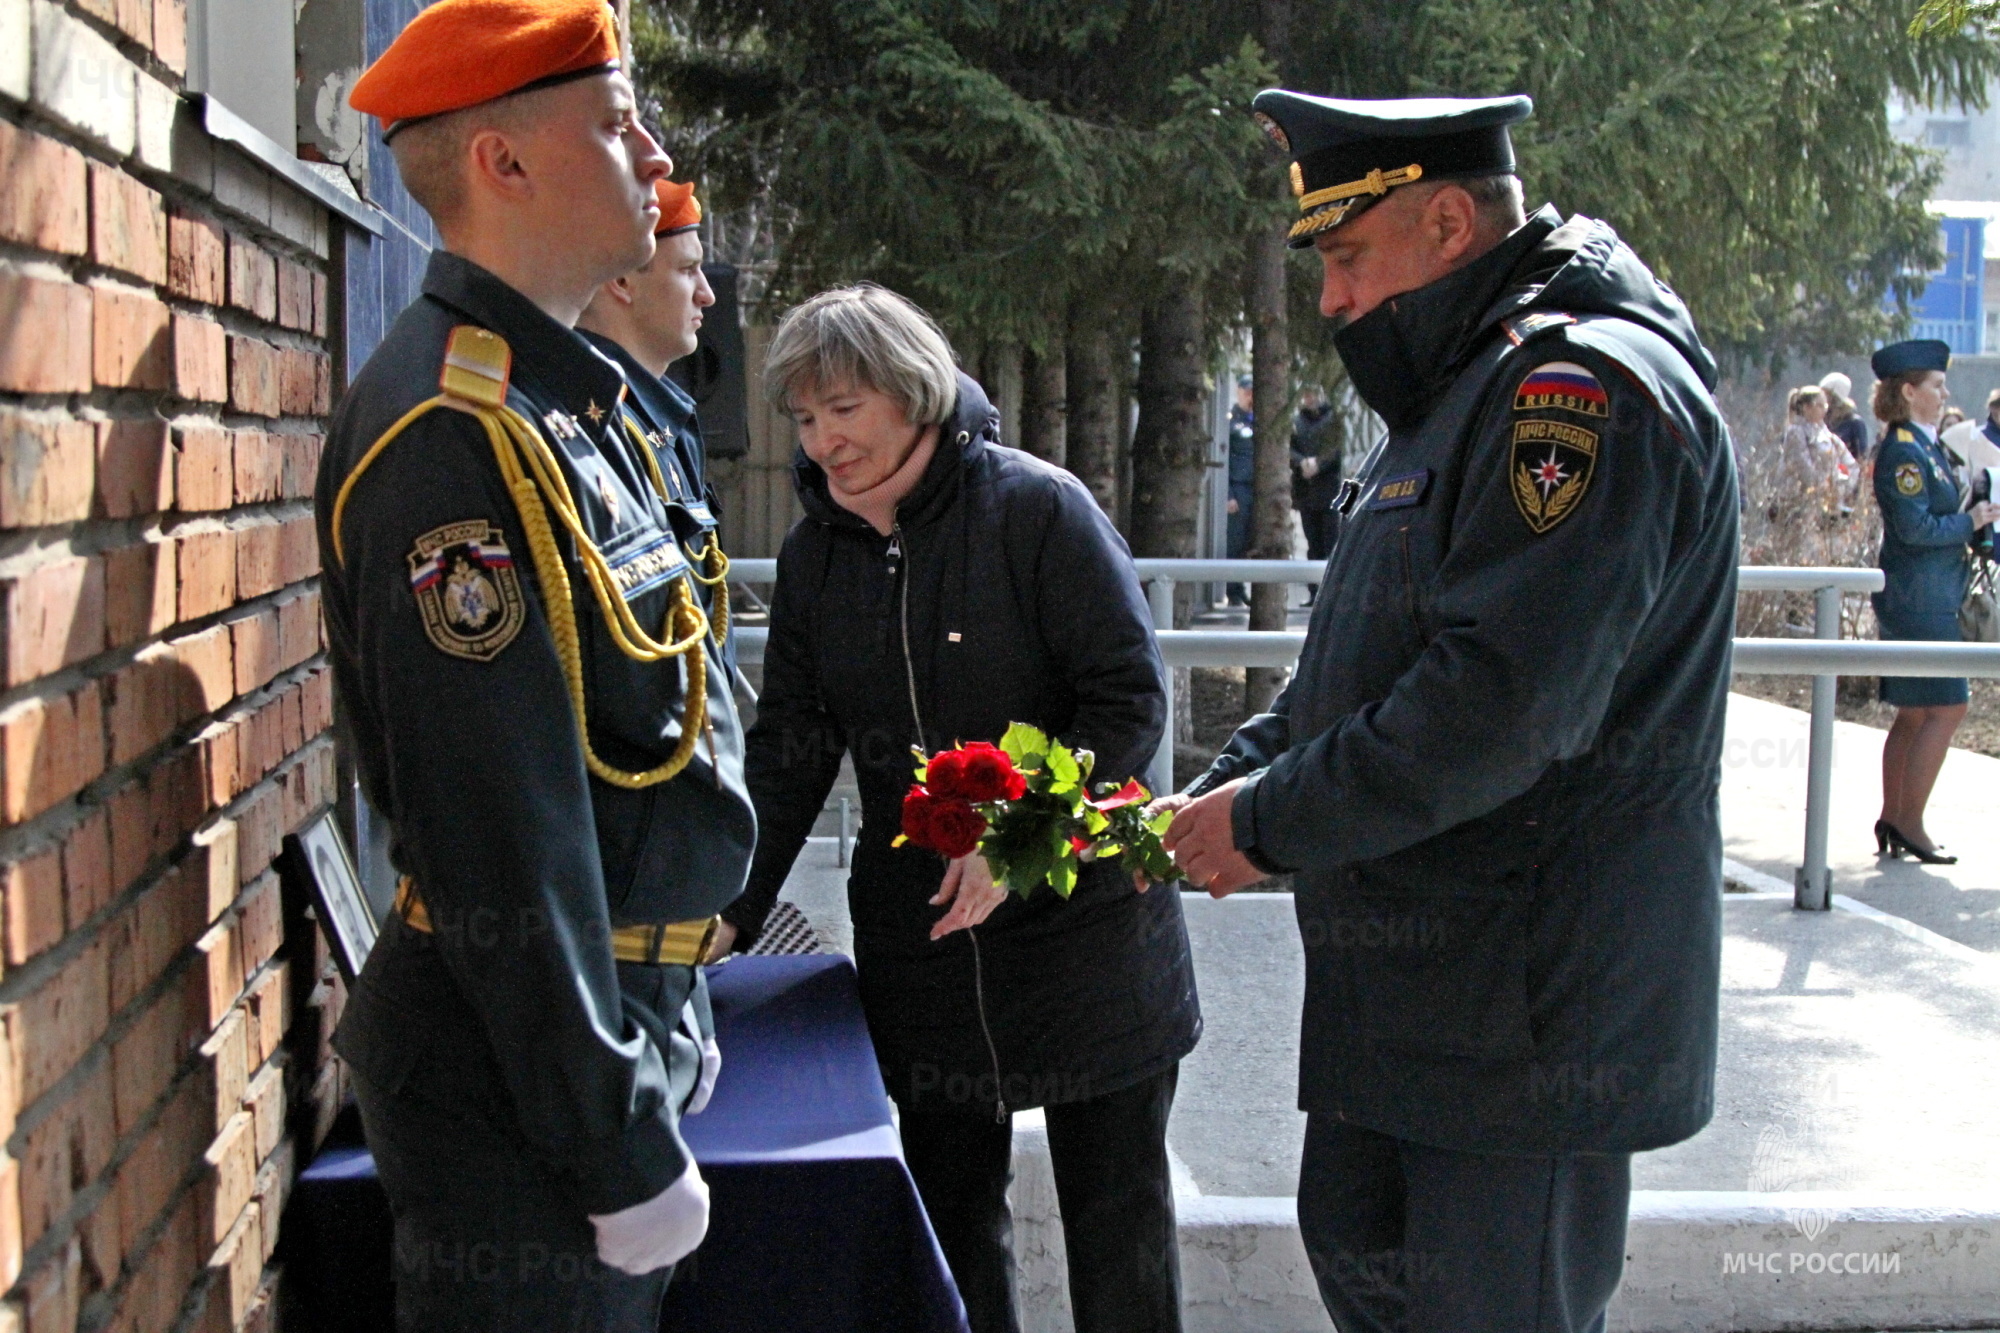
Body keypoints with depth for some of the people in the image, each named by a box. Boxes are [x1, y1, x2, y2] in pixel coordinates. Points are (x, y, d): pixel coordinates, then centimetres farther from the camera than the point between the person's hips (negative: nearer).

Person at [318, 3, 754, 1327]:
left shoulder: (569, 399, 10)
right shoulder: (457, 435, -22)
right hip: (531, 1089, -9)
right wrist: (623, 1152, -20)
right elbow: (504, 853, -25)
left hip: (633, 1016, 9)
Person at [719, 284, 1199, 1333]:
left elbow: (1130, 699, -13)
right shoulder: (814, 553, 6)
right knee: (951, 1209, 13)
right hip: (919, 945, 5)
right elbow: (789, 747, 7)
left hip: (1082, 922, -4)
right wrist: (732, 916, -3)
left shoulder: (1039, 509, -12)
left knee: (1116, 1216, 8)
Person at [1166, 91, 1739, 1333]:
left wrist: (1272, 824, -17)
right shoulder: (1467, 390, 16)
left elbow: (1497, 705, -27)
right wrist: (1216, 792, 6)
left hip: (1528, 1011, -10)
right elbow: (1357, 669, 20)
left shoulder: (1584, 388, -18)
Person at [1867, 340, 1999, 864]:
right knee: (1947, 707, -8)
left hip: (1927, 598, 10)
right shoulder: (1902, 452, -15)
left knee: (1914, 713, 11)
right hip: (1918, 599, -10)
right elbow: (1916, 529, -21)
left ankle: (1893, 820, 16)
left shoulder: (1925, 446, 15)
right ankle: (1909, 824, -3)